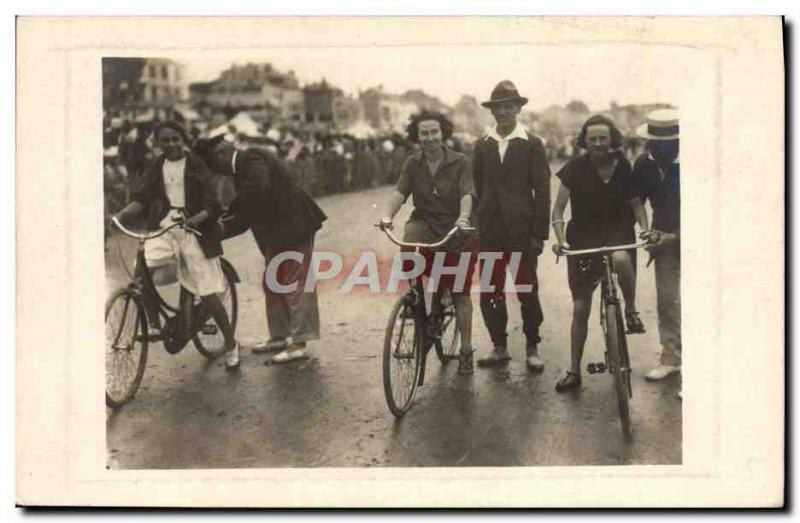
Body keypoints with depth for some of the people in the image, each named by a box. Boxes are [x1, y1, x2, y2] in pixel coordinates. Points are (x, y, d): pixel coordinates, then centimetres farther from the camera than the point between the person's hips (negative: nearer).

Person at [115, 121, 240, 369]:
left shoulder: (197, 167, 2)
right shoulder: (155, 169, 12)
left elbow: (211, 205, -6)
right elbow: (141, 197, 0)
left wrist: (197, 218, -27)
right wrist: (123, 213, -20)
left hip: (193, 229, -3)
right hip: (163, 228, 3)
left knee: (207, 294, -4)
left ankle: (231, 345, 12)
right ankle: (154, 323, -2)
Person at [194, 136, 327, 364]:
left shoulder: (252, 159, -14)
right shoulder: (242, 168, 15)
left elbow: (259, 190, -33)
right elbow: (246, 214, 15)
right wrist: (221, 228, 3)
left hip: (293, 227, -11)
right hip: (276, 234, 11)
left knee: (296, 285, -6)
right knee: (272, 285, 17)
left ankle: (299, 344, -2)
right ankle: (279, 336, 29)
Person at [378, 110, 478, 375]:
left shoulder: (460, 162, -6)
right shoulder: (413, 164, 0)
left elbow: (467, 194, -19)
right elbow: (399, 192, -13)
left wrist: (463, 218, -40)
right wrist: (387, 215, -33)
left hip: (456, 233, -2)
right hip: (426, 225, 2)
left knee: (460, 293, 3)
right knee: (411, 233, -34)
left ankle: (466, 350, 17)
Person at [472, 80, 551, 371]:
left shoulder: (532, 145, 2)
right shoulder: (482, 146, 11)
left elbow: (542, 191, -2)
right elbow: (477, 190, 11)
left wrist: (539, 233, -7)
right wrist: (475, 227, 4)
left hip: (523, 231, -3)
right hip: (490, 231, 3)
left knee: (527, 290, 2)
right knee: (489, 292, 4)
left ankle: (532, 347, 17)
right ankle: (499, 346, 17)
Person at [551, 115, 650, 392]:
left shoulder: (623, 167, -3)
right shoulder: (576, 168, -7)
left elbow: (635, 202, 7)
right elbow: (558, 208, -6)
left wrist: (645, 229, -11)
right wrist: (560, 238, -21)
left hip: (617, 232, 0)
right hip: (583, 238, 0)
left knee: (621, 258, -39)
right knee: (580, 308, 1)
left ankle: (631, 310, -11)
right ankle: (574, 371, 14)